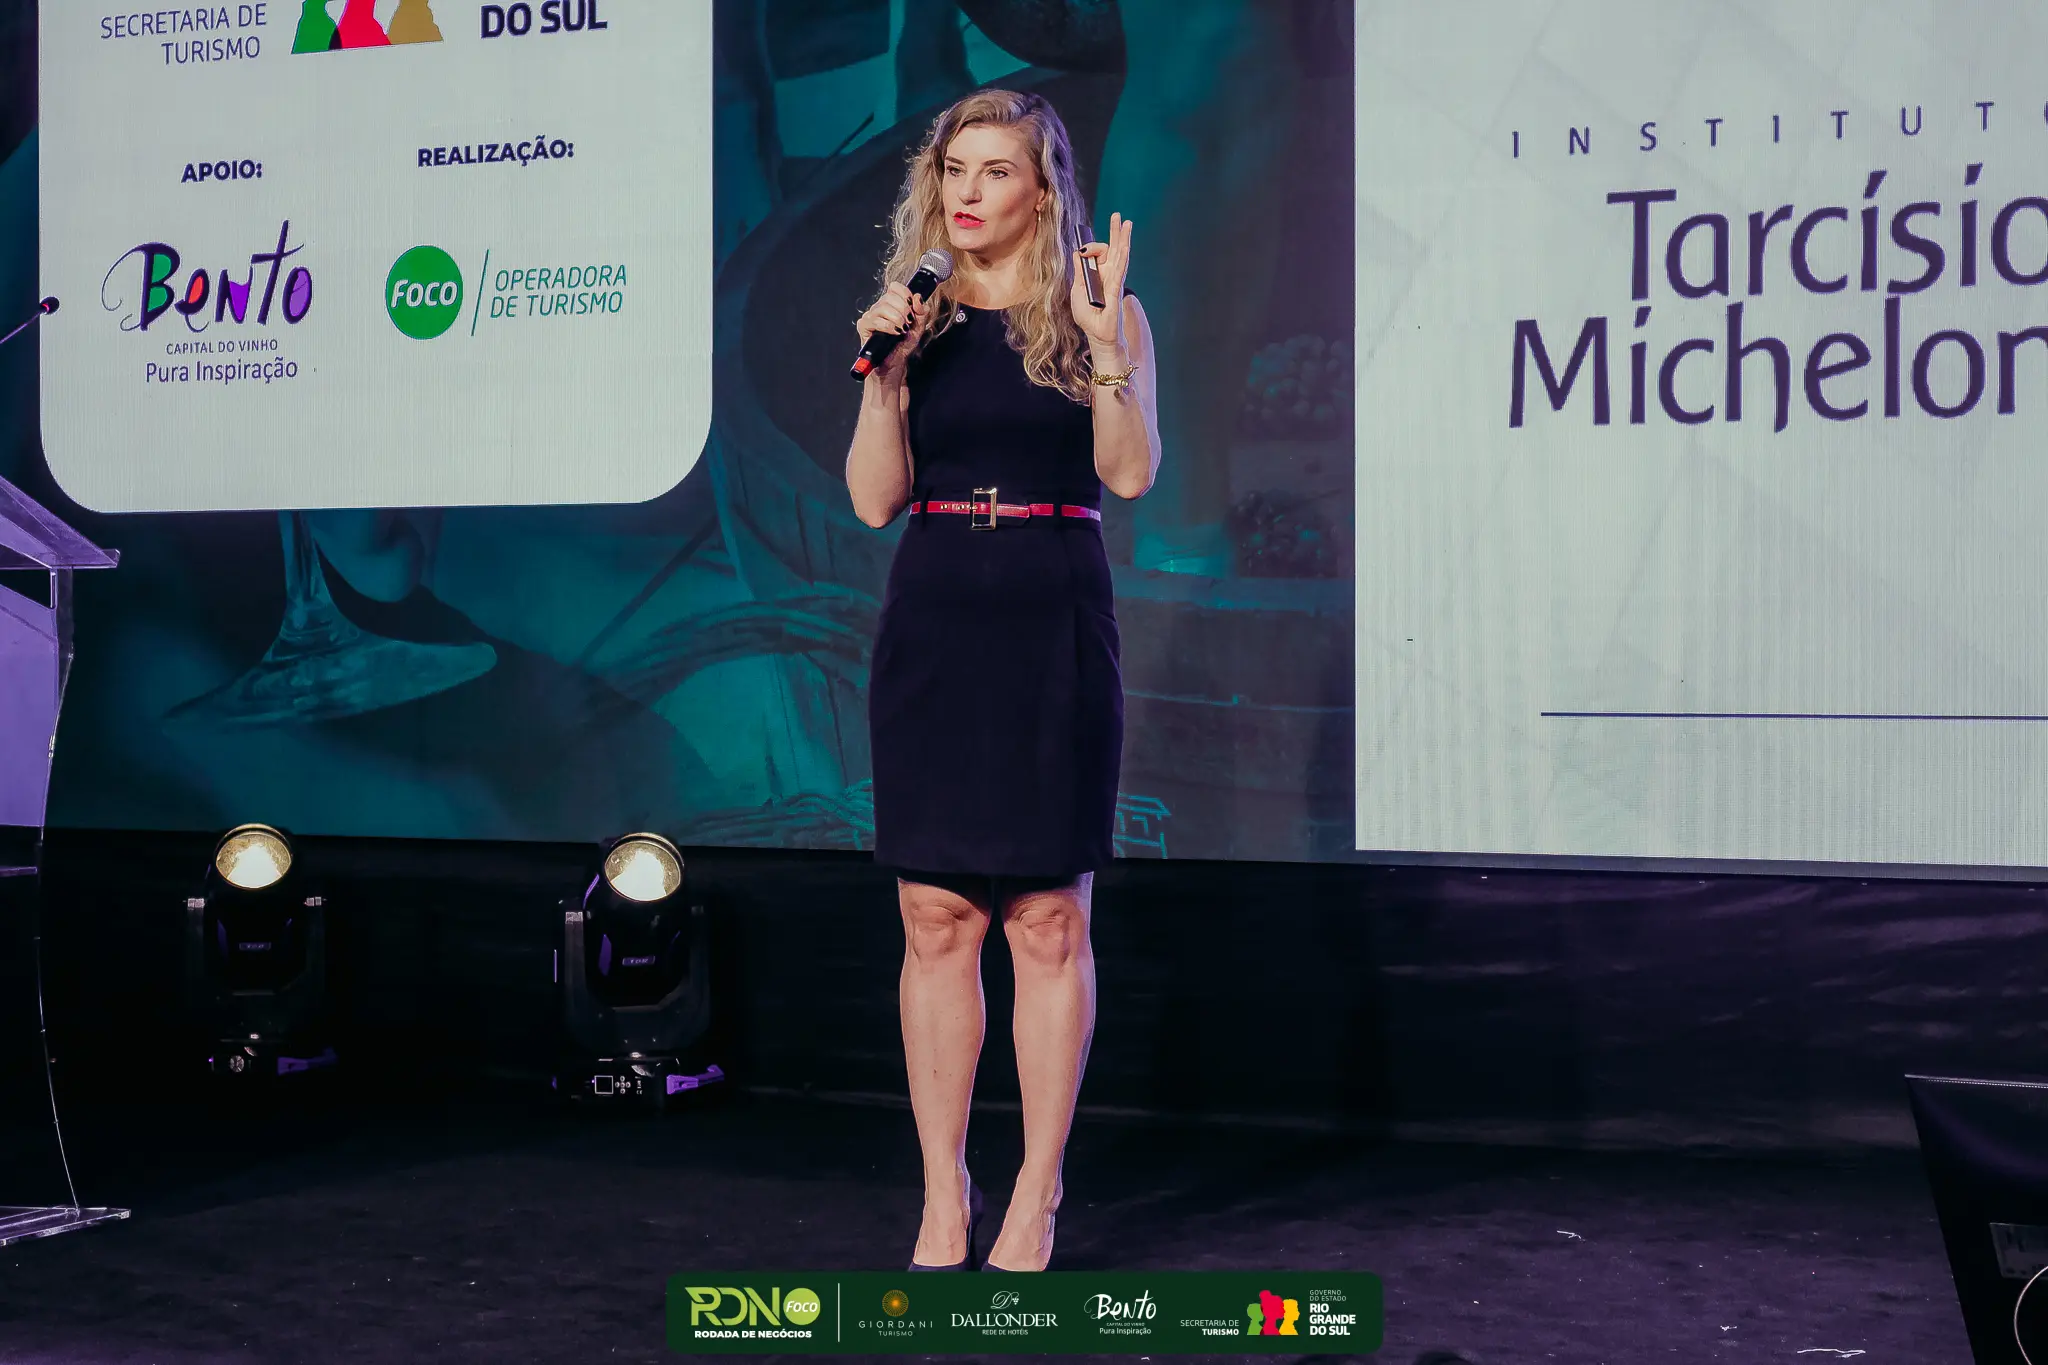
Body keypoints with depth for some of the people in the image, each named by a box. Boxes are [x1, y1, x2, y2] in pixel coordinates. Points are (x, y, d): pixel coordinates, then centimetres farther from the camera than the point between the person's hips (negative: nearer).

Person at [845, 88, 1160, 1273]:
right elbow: (875, 500, 5)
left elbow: (1132, 473, -8)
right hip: (932, 625, 3)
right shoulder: (917, 319, 11)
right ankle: (945, 1200, 12)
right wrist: (881, 373, -6)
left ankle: (1037, 1199, 10)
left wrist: (1104, 348, -18)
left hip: (1054, 627, -2)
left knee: (1049, 918, 0)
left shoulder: (1099, 311, 4)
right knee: (936, 917, 3)